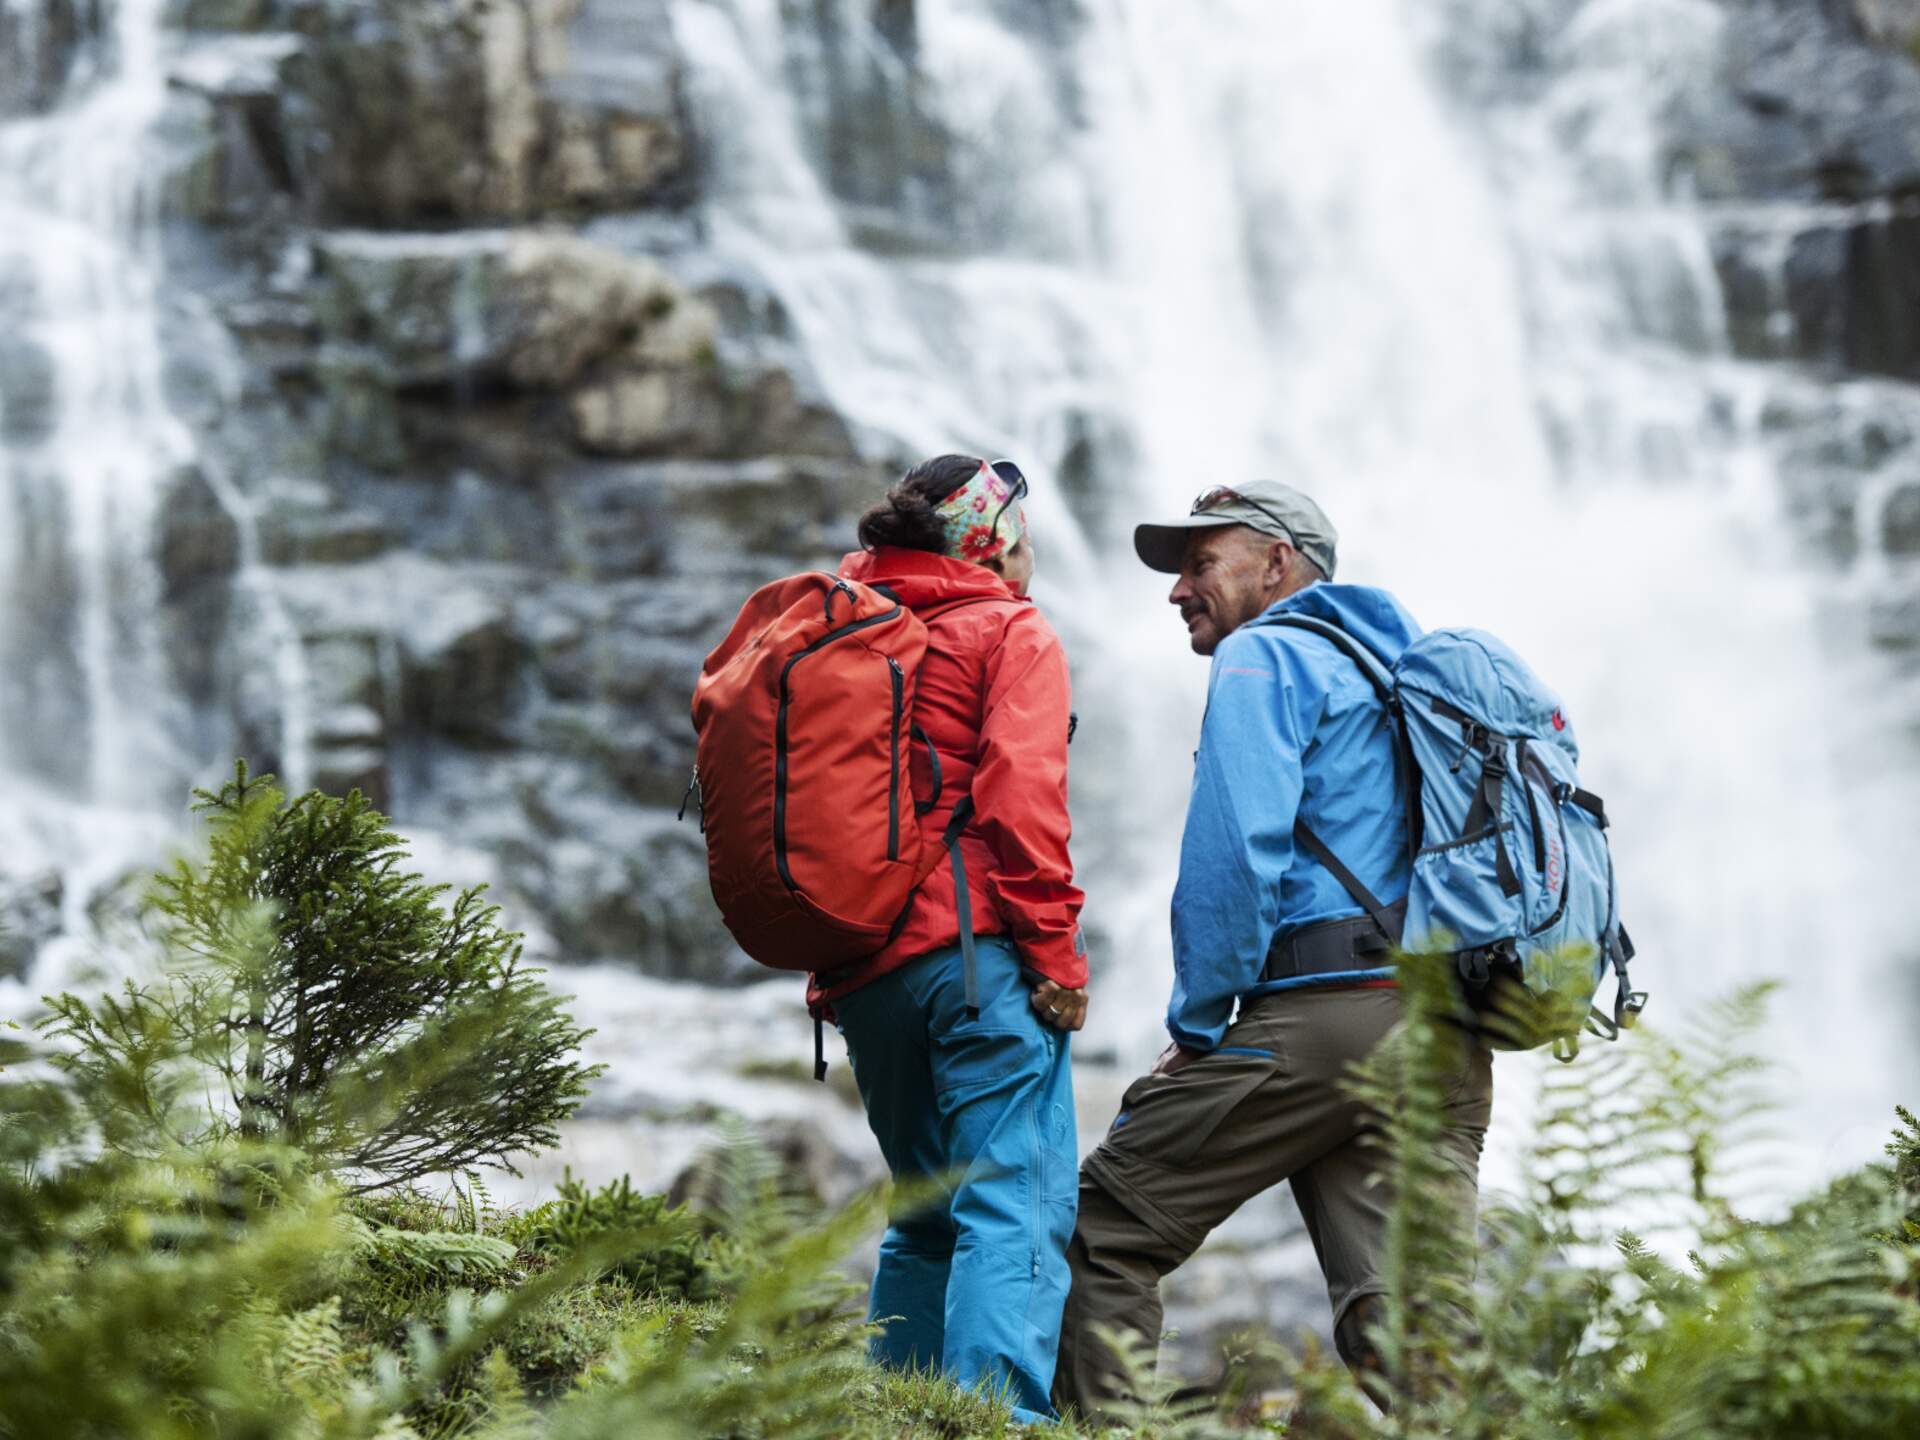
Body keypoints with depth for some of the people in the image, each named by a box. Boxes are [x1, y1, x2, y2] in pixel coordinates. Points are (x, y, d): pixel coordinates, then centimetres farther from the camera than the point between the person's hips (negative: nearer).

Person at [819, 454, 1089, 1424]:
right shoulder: (1010, 635, 1)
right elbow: (1020, 793, -13)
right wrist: (1056, 950, -12)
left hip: (863, 964, 7)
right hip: (973, 945, -7)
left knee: (928, 1216, 18)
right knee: (1018, 1208, -11)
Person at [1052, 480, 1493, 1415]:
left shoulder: (1263, 659, 2)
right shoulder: (1402, 668, 28)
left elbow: (1234, 854, -11)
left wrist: (1196, 1026, -4)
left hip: (1322, 1012, -8)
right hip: (1446, 1041, 8)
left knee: (1103, 1231, 1)